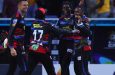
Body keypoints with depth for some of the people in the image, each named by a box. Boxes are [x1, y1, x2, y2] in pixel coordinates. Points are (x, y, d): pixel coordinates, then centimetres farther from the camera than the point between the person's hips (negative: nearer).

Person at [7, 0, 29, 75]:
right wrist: (12, 48, -28)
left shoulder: (22, 18, 17)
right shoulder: (16, 18, -13)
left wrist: (25, 50, 23)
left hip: (20, 47, 10)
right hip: (15, 48, -10)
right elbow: (10, 34, -21)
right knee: (25, 69, -14)